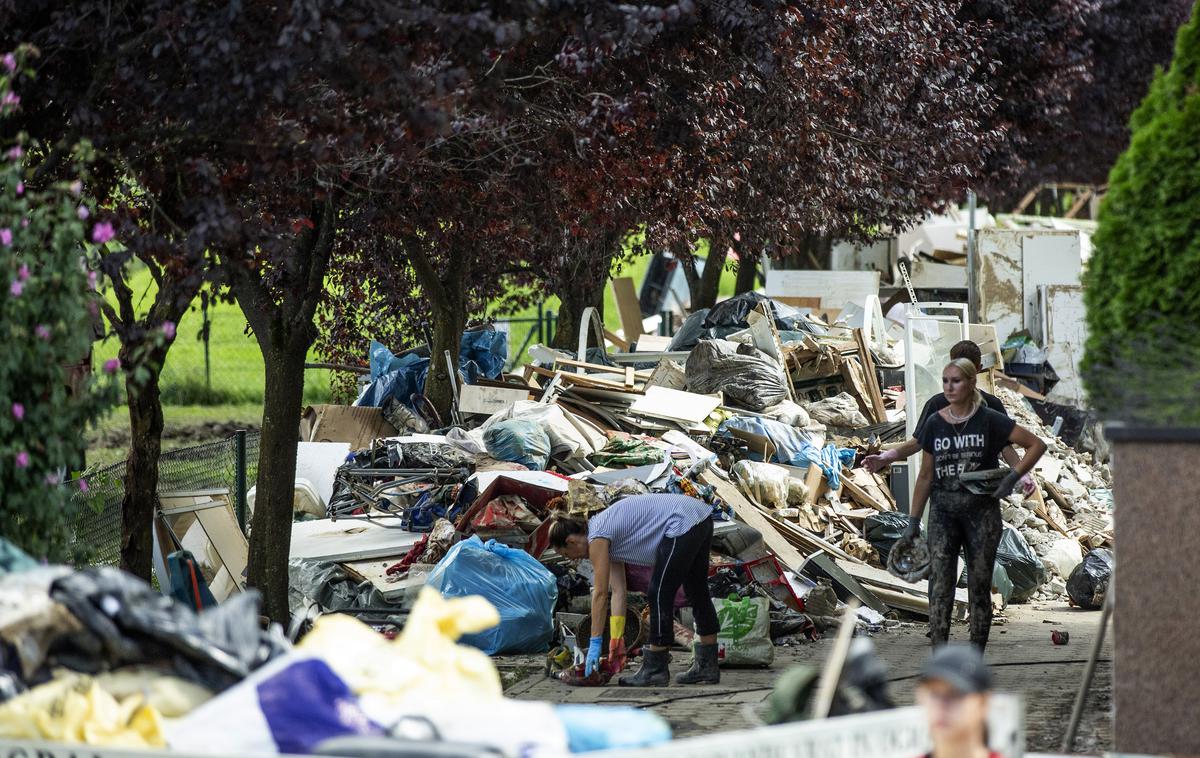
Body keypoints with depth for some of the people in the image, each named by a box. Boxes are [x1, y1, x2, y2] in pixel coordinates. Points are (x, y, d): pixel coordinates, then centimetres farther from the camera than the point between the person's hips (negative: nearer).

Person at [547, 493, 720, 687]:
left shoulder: (597, 537, -8)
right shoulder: (607, 538, 17)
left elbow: (600, 594, -8)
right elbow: (618, 591, 16)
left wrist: (595, 643, -4)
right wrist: (616, 639, 13)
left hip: (683, 523, -10)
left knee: (660, 595, -2)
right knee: (697, 594, 18)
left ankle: (655, 671, 4)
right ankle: (707, 667, 27)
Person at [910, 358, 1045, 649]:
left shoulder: (989, 421, -4)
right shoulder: (934, 424, 6)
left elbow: (1037, 444, -2)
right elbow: (925, 476, 13)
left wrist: (1012, 477, -11)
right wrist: (913, 520, 11)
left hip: (981, 511, -2)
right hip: (943, 511, 2)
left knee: (979, 588, 4)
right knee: (940, 585, -10)